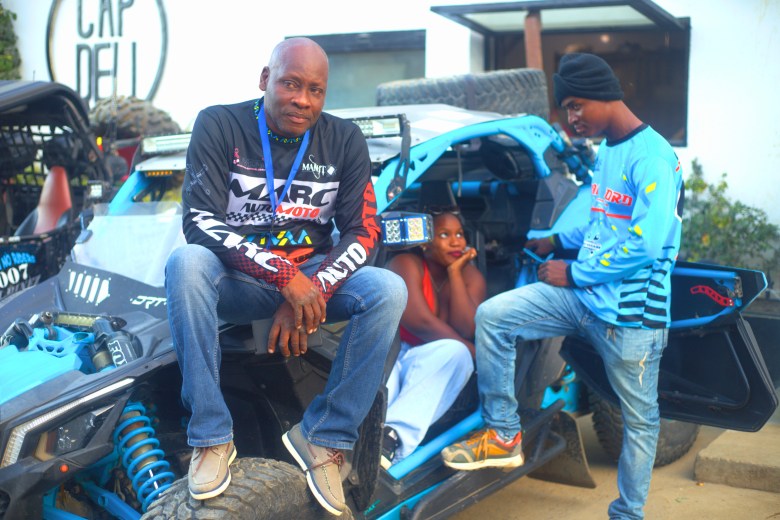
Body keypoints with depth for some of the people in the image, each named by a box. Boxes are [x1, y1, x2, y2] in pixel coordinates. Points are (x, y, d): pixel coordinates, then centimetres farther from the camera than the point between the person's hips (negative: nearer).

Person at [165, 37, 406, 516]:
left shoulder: (344, 140, 2)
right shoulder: (220, 125, -6)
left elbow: (364, 232, -3)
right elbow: (201, 221, -16)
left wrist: (309, 292, -21)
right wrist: (286, 278, -27)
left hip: (314, 278, 2)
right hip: (237, 279, -2)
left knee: (388, 290, -25)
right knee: (185, 263, -33)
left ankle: (323, 437, -16)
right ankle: (211, 437, -25)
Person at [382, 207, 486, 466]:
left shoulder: (471, 276, 4)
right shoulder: (407, 263, -9)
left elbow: (467, 331, -13)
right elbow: (418, 321, -23)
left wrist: (455, 272, -13)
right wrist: (473, 352, -19)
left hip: (434, 367, 3)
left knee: (453, 352, -33)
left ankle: (393, 436, -52)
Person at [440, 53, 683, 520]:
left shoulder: (653, 157, -16)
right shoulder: (606, 153, 12)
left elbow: (646, 245, -22)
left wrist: (574, 273, -14)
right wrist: (560, 241, 12)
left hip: (630, 309, -8)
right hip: (581, 293, 8)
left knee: (639, 416, 7)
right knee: (493, 315, -6)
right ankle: (504, 435, 4)